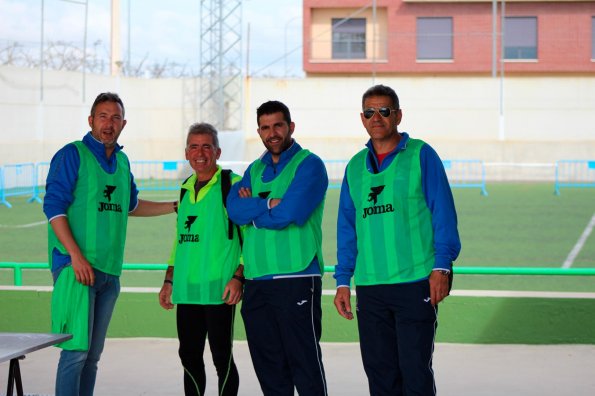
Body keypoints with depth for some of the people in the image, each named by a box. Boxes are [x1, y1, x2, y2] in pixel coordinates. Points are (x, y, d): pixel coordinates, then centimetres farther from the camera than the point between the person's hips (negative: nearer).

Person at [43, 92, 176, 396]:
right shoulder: (72, 154, -4)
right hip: (76, 266, -7)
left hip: (110, 270, 7)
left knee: (93, 354, 9)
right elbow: (54, 207, -10)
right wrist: (76, 255, -18)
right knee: (76, 349, -12)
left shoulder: (122, 161, 18)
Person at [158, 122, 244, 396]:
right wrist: (169, 281, 20)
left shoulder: (233, 185, -4)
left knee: (221, 358, -2)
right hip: (186, 291, 6)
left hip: (219, 289, -6)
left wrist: (238, 277, -15)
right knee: (189, 358, 10)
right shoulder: (186, 188, 16)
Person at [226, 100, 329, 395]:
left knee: (304, 362, -5)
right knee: (268, 365, 10)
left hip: (296, 278, -6)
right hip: (256, 280, 7)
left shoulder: (309, 165, -2)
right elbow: (234, 209, 1)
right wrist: (270, 204, -11)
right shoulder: (255, 169, 18)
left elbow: (287, 214, -16)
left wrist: (251, 208, -1)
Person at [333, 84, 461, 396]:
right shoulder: (355, 166, 14)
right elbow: (346, 227, 17)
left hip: (416, 283, -4)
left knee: (415, 371, -4)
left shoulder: (420, 155, 1)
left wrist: (441, 266, -11)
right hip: (369, 287, 5)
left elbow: (443, 214, -3)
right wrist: (342, 281, 12)